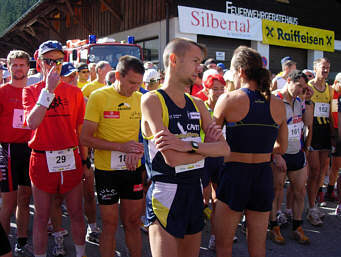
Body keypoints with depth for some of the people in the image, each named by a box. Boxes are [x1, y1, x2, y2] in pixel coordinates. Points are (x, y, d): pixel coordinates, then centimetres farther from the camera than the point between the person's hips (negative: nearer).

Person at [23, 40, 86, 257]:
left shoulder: (74, 92, 6)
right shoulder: (31, 91, 2)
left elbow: (81, 129, 9)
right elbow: (32, 122, -17)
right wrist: (49, 89, -18)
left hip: (71, 159, 2)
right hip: (42, 159, -1)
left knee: (76, 213, 11)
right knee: (42, 216, 9)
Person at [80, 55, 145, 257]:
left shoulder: (140, 98, 3)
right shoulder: (99, 97, -9)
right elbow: (86, 138, -11)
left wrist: (138, 151, -10)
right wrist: (121, 146, -20)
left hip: (133, 169, 3)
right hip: (106, 170, -3)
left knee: (133, 222, 12)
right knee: (110, 225, 7)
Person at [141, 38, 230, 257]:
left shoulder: (198, 105, 10)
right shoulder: (152, 100, -11)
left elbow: (225, 149, 0)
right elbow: (172, 158, -20)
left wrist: (190, 145, -18)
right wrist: (208, 147, -5)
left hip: (195, 191, 7)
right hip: (166, 194, -6)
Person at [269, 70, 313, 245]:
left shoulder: (299, 100, 8)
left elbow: (308, 122, 8)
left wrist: (308, 100, 0)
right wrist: (276, 155, -18)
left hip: (297, 153, 7)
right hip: (279, 154, -6)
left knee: (300, 191, 11)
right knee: (277, 191, 5)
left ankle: (297, 227, 27)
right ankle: (274, 228, 21)